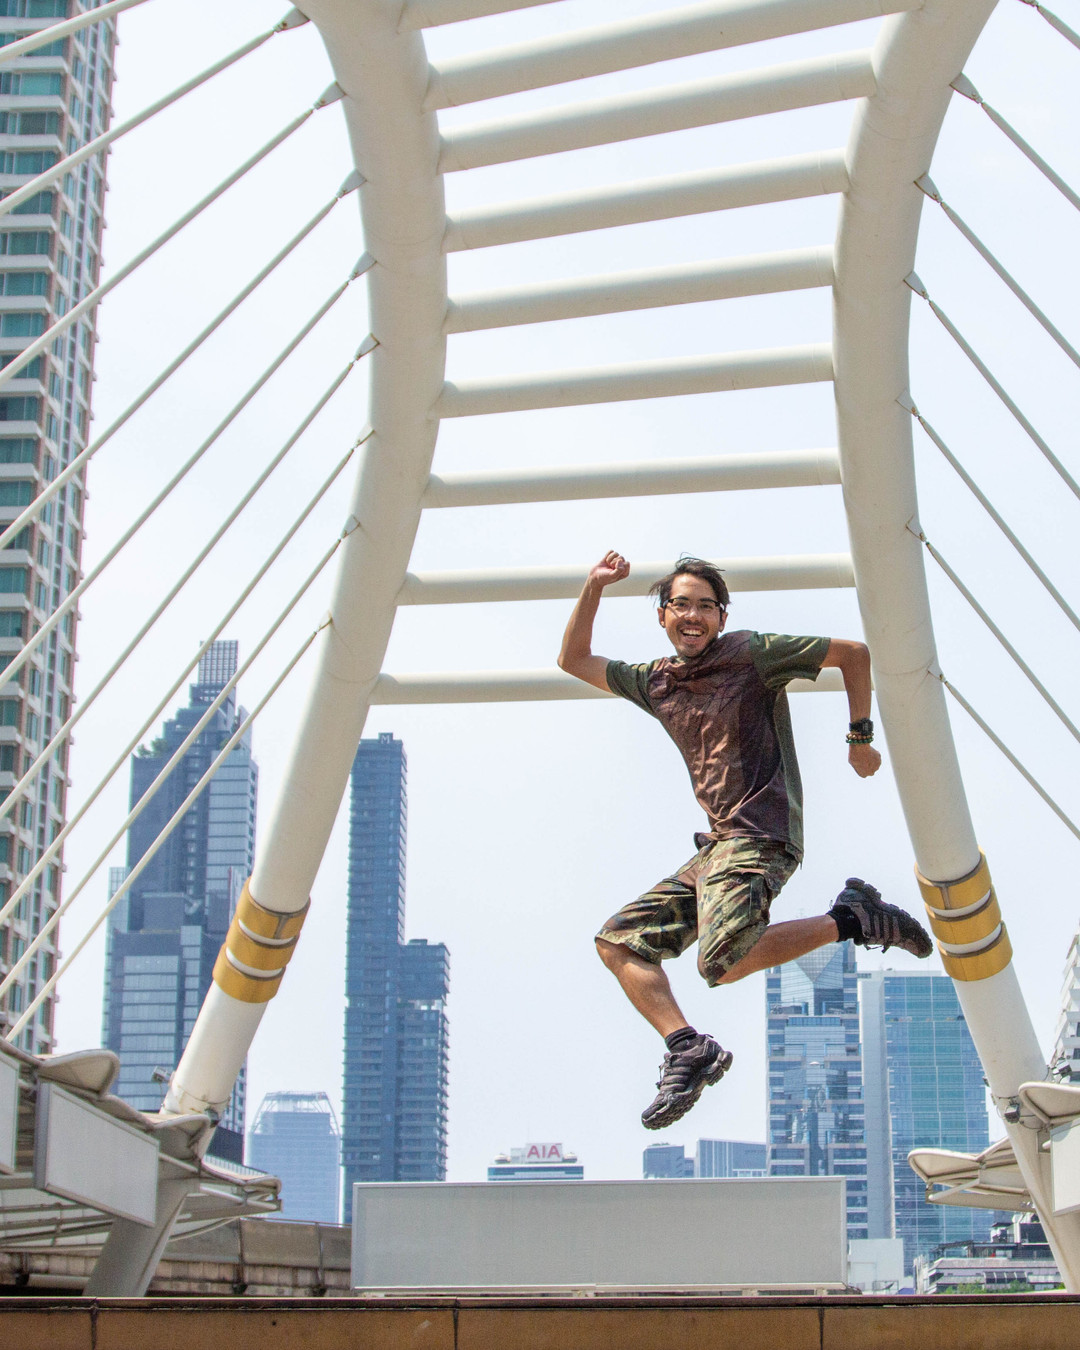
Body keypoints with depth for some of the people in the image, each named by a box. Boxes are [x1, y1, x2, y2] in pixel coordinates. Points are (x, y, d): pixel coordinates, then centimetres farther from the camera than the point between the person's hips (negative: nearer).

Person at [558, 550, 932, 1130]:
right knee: (618, 941, 3)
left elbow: (853, 654, 3)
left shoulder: (751, 653, -2)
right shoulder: (656, 681, 17)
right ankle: (688, 1047, -6)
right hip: (716, 846, 8)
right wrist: (593, 588, 16)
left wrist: (860, 739, 5)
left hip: (760, 835, -8)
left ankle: (851, 918, -12)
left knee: (722, 962, -29)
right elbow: (574, 660, 26)